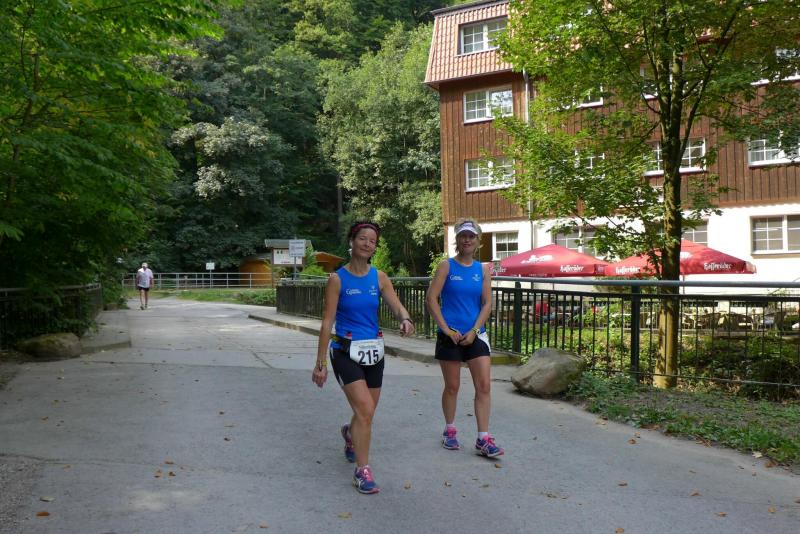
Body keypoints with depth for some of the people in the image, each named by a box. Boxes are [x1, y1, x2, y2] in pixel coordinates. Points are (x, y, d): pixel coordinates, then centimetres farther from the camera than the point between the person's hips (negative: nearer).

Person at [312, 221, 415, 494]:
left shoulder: (379, 277, 3)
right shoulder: (338, 279, -8)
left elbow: (398, 307, -6)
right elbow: (327, 322, -8)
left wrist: (406, 321, -31)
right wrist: (320, 363, -9)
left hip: (374, 350, 5)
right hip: (346, 351, -4)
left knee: (365, 413, 17)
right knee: (365, 410, -17)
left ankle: (350, 434, 52)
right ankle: (362, 471, -3)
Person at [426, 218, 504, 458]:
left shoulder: (483, 270, 7)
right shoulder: (446, 266, -2)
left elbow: (487, 303, 3)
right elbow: (431, 298, -9)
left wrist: (474, 331, -9)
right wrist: (446, 329, -13)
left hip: (475, 335, 3)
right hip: (450, 335, -3)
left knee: (484, 385, -4)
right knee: (452, 386, 8)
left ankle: (483, 439, 3)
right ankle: (449, 431, 27)